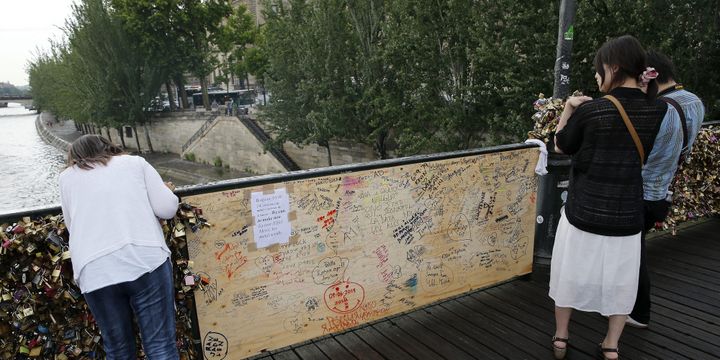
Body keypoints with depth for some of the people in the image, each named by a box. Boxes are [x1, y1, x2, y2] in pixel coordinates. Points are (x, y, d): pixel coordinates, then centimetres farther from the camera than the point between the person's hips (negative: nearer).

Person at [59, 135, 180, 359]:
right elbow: (167, 209, 8)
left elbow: (72, 224, 28)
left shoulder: (66, 177, 21)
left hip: (95, 272, 2)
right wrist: (167, 191, 28)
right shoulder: (135, 162, 17)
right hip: (146, 260, -2)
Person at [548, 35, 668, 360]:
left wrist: (569, 108, 8)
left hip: (583, 213, -2)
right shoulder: (657, 111, -5)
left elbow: (561, 147, -1)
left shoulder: (589, 111, -16)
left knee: (572, 274, 16)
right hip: (626, 216, 3)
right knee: (619, 280, 19)